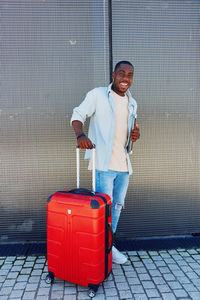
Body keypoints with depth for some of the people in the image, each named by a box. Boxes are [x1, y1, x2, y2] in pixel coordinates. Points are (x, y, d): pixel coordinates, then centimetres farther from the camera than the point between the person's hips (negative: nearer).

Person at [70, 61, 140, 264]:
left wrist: (135, 135, 2)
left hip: (124, 164, 7)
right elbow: (78, 115, -9)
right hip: (104, 163, -7)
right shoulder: (97, 95, -2)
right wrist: (80, 135, -29)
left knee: (118, 205, 14)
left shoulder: (132, 103, 17)